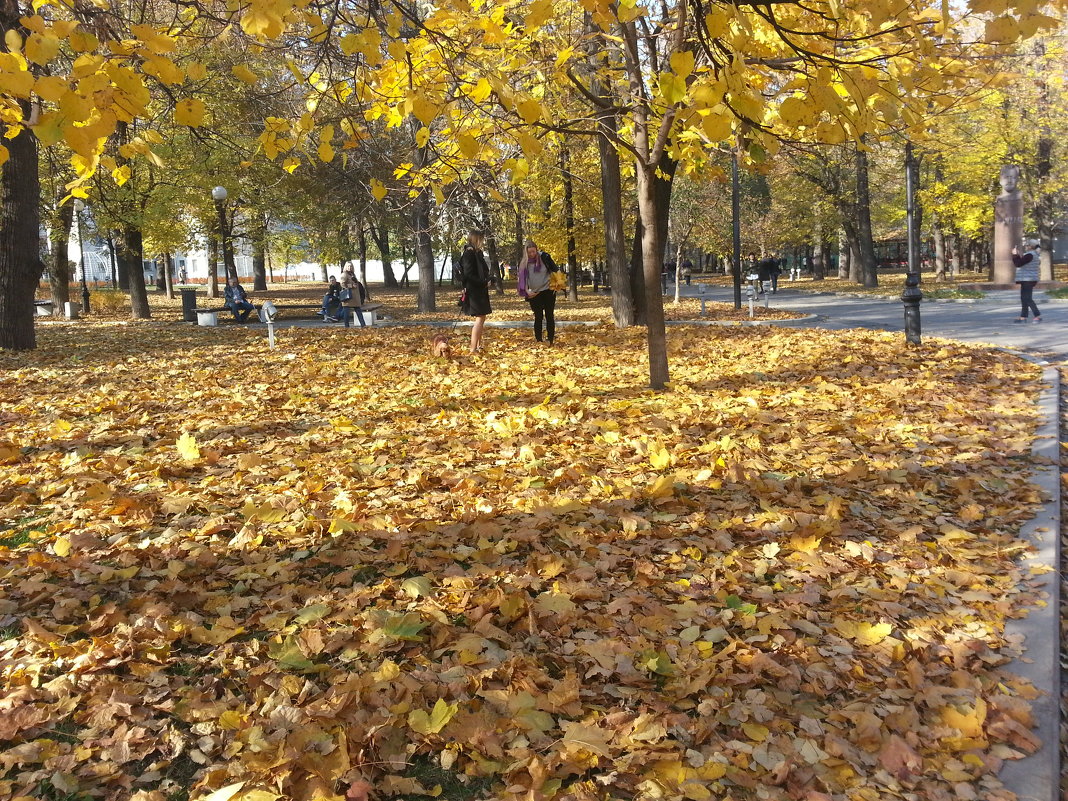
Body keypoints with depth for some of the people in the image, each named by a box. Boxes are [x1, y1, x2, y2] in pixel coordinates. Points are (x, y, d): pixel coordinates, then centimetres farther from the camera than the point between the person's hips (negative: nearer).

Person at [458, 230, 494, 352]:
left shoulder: (477, 253, 14)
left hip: (480, 291, 10)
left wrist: (488, 278, 3)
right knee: (480, 318, -11)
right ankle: (473, 349, -11)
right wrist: (484, 282, -16)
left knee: (481, 318, 14)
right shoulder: (469, 254, -15)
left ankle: (479, 345, 23)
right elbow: (469, 275, -21)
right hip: (473, 291, -10)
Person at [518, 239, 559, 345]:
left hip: (548, 291, -1)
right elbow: (522, 278, 3)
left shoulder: (544, 256, -7)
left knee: (550, 316, 2)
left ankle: (551, 340, 10)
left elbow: (555, 269, 1)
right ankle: (538, 341, 7)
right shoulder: (523, 262, -3)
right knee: (538, 317, 1)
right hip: (534, 293, 1)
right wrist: (526, 291, -9)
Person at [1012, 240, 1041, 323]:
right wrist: (1018, 255, 18)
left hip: (1028, 280, -11)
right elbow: (1021, 263, 22)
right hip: (1026, 280, 11)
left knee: (1028, 299, -12)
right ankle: (1023, 317, 16)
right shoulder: (1032, 254, 14)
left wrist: (1015, 255, -10)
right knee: (1024, 299, 13)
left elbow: (1018, 264, -21)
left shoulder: (1030, 255, -19)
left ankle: (1038, 316, -14)